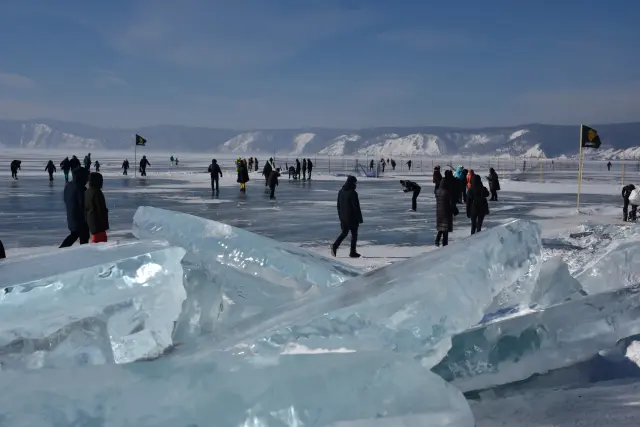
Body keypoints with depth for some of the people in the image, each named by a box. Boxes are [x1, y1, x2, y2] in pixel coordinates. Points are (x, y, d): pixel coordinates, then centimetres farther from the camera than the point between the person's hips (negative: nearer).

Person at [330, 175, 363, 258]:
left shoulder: (341, 192, 4)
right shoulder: (353, 193, -19)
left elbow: (339, 206, 11)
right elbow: (356, 207, -17)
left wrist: (340, 216, 21)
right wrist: (360, 219, -9)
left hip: (343, 218, 6)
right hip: (353, 217, -6)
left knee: (344, 233, 15)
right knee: (354, 234, 8)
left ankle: (335, 245, -5)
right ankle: (352, 252, 12)